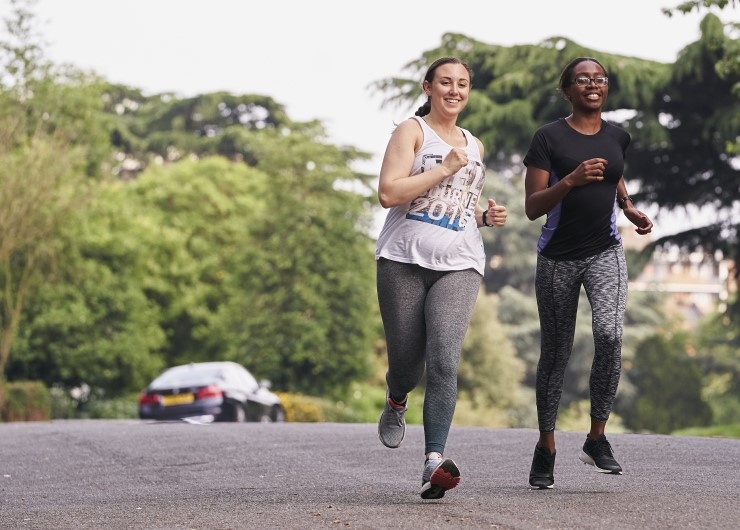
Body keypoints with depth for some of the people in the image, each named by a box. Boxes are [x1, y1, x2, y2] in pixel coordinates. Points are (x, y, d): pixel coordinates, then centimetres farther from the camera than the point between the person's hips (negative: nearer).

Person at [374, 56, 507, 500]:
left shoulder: (475, 146, 21)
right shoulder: (412, 131, 3)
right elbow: (388, 193, -10)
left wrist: (487, 215, 14)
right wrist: (444, 168, -11)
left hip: (459, 264, 3)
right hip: (404, 261, -3)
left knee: (444, 361, -16)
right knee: (406, 360, 3)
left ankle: (435, 462, -24)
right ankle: (396, 403, 40)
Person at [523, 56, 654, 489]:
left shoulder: (618, 137, 6)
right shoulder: (549, 137, -6)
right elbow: (532, 208, -9)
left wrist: (630, 207, 9)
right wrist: (571, 181, -24)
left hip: (605, 252, 2)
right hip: (558, 256, -2)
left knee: (610, 333, -22)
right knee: (556, 352, 5)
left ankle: (597, 437, -8)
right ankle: (546, 449, 20)